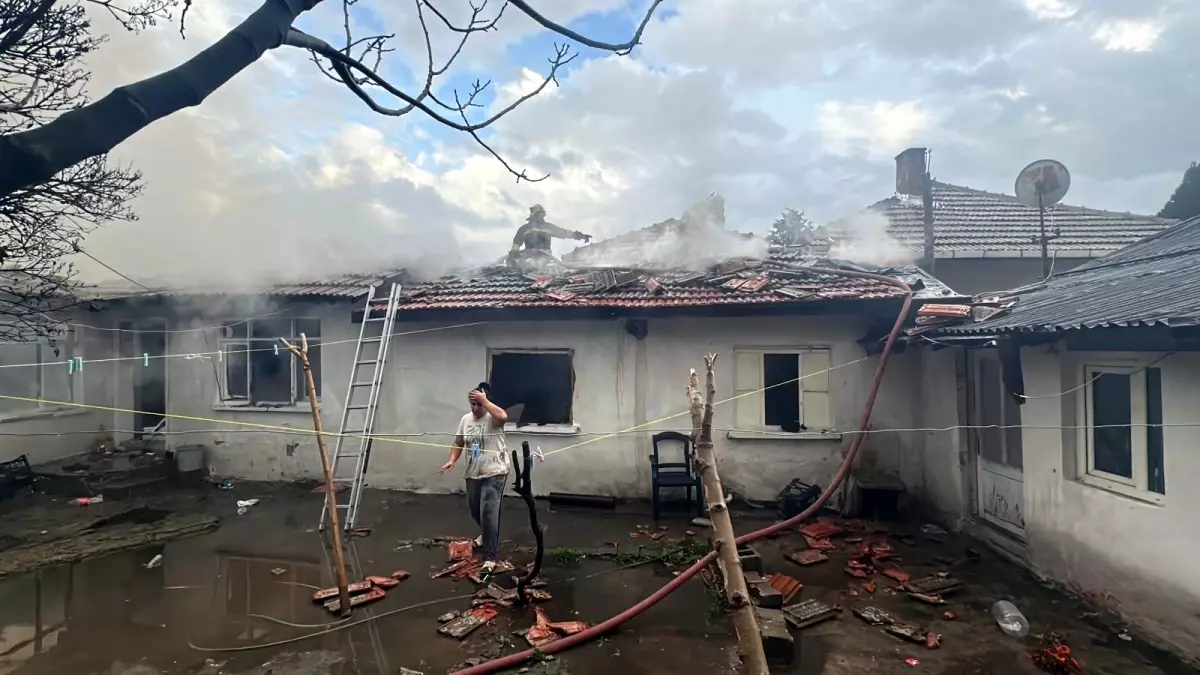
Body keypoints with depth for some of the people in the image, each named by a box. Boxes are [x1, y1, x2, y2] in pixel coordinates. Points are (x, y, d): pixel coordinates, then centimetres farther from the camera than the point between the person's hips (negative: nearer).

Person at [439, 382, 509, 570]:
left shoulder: (493, 418, -13)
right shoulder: (465, 419, 7)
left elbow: (503, 416, -38)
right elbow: (458, 443, 12)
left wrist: (484, 400, -32)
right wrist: (451, 460, -4)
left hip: (494, 473, -7)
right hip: (473, 474, 7)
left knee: (489, 513, -13)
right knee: (475, 510, 22)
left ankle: (491, 556, -4)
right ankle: (486, 534, 52)